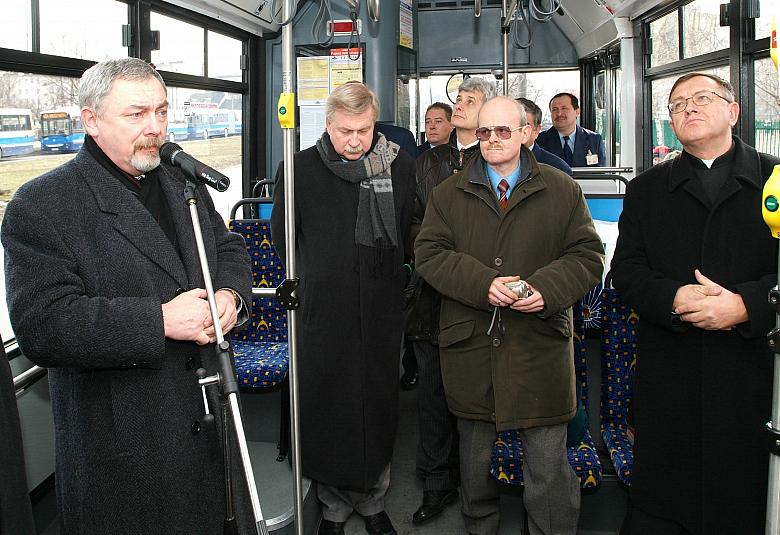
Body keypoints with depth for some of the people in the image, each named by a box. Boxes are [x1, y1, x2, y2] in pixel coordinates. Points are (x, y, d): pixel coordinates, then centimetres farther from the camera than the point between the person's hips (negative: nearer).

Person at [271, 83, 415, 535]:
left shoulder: (400, 166, 3)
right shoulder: (301, 168, -2)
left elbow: (411, 234, 12)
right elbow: (283, 238, 8)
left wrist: (386, 274, 7)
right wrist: (321, 274, 6)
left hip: (382, 314, 2)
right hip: (324, 312, -1)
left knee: (380, 409, 11)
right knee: (327, 407, 6)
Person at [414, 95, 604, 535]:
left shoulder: (562, 190, 5)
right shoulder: (449, 194, 8)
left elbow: (589, 256, 1)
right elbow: (429, 253, -1)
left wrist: (547, 289, -18)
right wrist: (483, 284, -17)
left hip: (541, 348, -2)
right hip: (470, 346, 2)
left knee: (548, 464, 2)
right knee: (474, 459, 18)